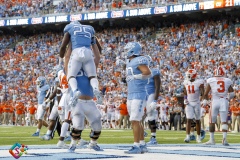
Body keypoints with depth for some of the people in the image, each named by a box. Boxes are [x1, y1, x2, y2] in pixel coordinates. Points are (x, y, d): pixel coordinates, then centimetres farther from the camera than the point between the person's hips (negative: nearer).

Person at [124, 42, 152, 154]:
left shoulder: (139, 61, -12)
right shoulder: (130, 63, 17)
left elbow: (148, 73, -26)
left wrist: (134, 77, -18)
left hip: (138, 95, -10)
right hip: (131, 95, 10)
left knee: (135, 121, -11)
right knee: (137, 122, 12)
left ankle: (136, 146, -10)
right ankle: (143, 145, 18)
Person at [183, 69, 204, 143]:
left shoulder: (199, 82, -11)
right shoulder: (186, 83, 3)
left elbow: (203, 93, -12)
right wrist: (185, 99, 2)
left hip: (196, 103, -2)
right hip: (189, 104, 2)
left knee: (197, 120, 8)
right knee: (189, 120, -10)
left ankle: (198, 137, 20)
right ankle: (187, 137, -16)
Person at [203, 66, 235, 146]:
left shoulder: (211, 81, 1)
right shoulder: (227, 81, 5)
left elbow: (206, 93, 5)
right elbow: (232, 94, 6)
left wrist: (205, 100, 23)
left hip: (215, 101, -1)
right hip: (224, 101, 1)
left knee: (212, 121, 10)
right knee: (224, 121, 2)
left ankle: (212, 140, 14)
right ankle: (224, 138, -11)